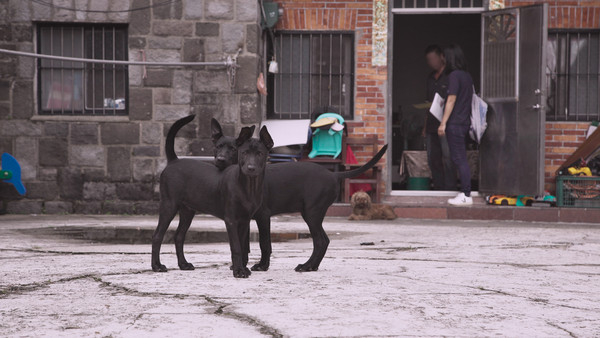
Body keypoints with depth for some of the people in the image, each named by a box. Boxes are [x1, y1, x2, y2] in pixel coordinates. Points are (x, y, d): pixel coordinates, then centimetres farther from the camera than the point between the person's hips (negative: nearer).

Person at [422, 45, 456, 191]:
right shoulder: (430, 78, 20)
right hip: (432, 126, 7)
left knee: (447, 159, -10)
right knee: (433, 160, 5)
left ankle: (449, 189, -9)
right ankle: (438, 188, 10)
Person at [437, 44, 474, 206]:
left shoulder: (454, 75, -12)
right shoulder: (467, 76, 13)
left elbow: (451, 100, -15)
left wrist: (443, 123, -14)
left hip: (455, 123, -9)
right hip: (465, 121, 9)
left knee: (460, 159, -7)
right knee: (460, 158, 12)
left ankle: (466, 195, -7)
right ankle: (465, 192, 13)